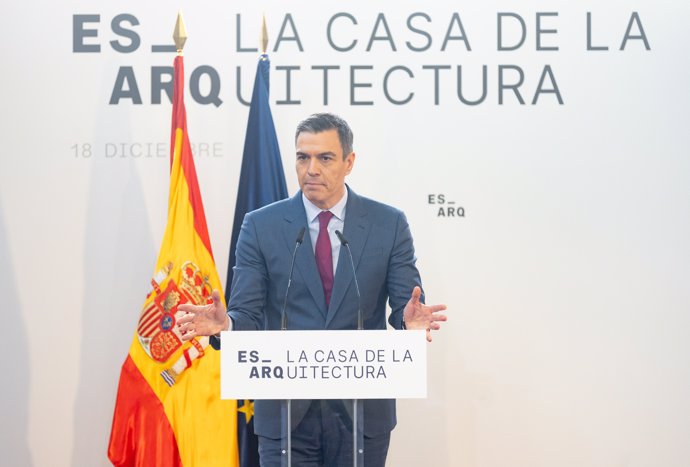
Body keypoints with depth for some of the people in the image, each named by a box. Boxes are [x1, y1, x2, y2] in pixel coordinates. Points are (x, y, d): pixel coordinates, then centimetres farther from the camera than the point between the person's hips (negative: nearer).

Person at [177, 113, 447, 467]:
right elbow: (247, 313, -3)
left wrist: (411, 320, -26)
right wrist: (226, 324, -26)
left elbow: (405, 306, -3)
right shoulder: (261, 225, 0)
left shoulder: (389, 224, 1)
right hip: (286, 411, 0)